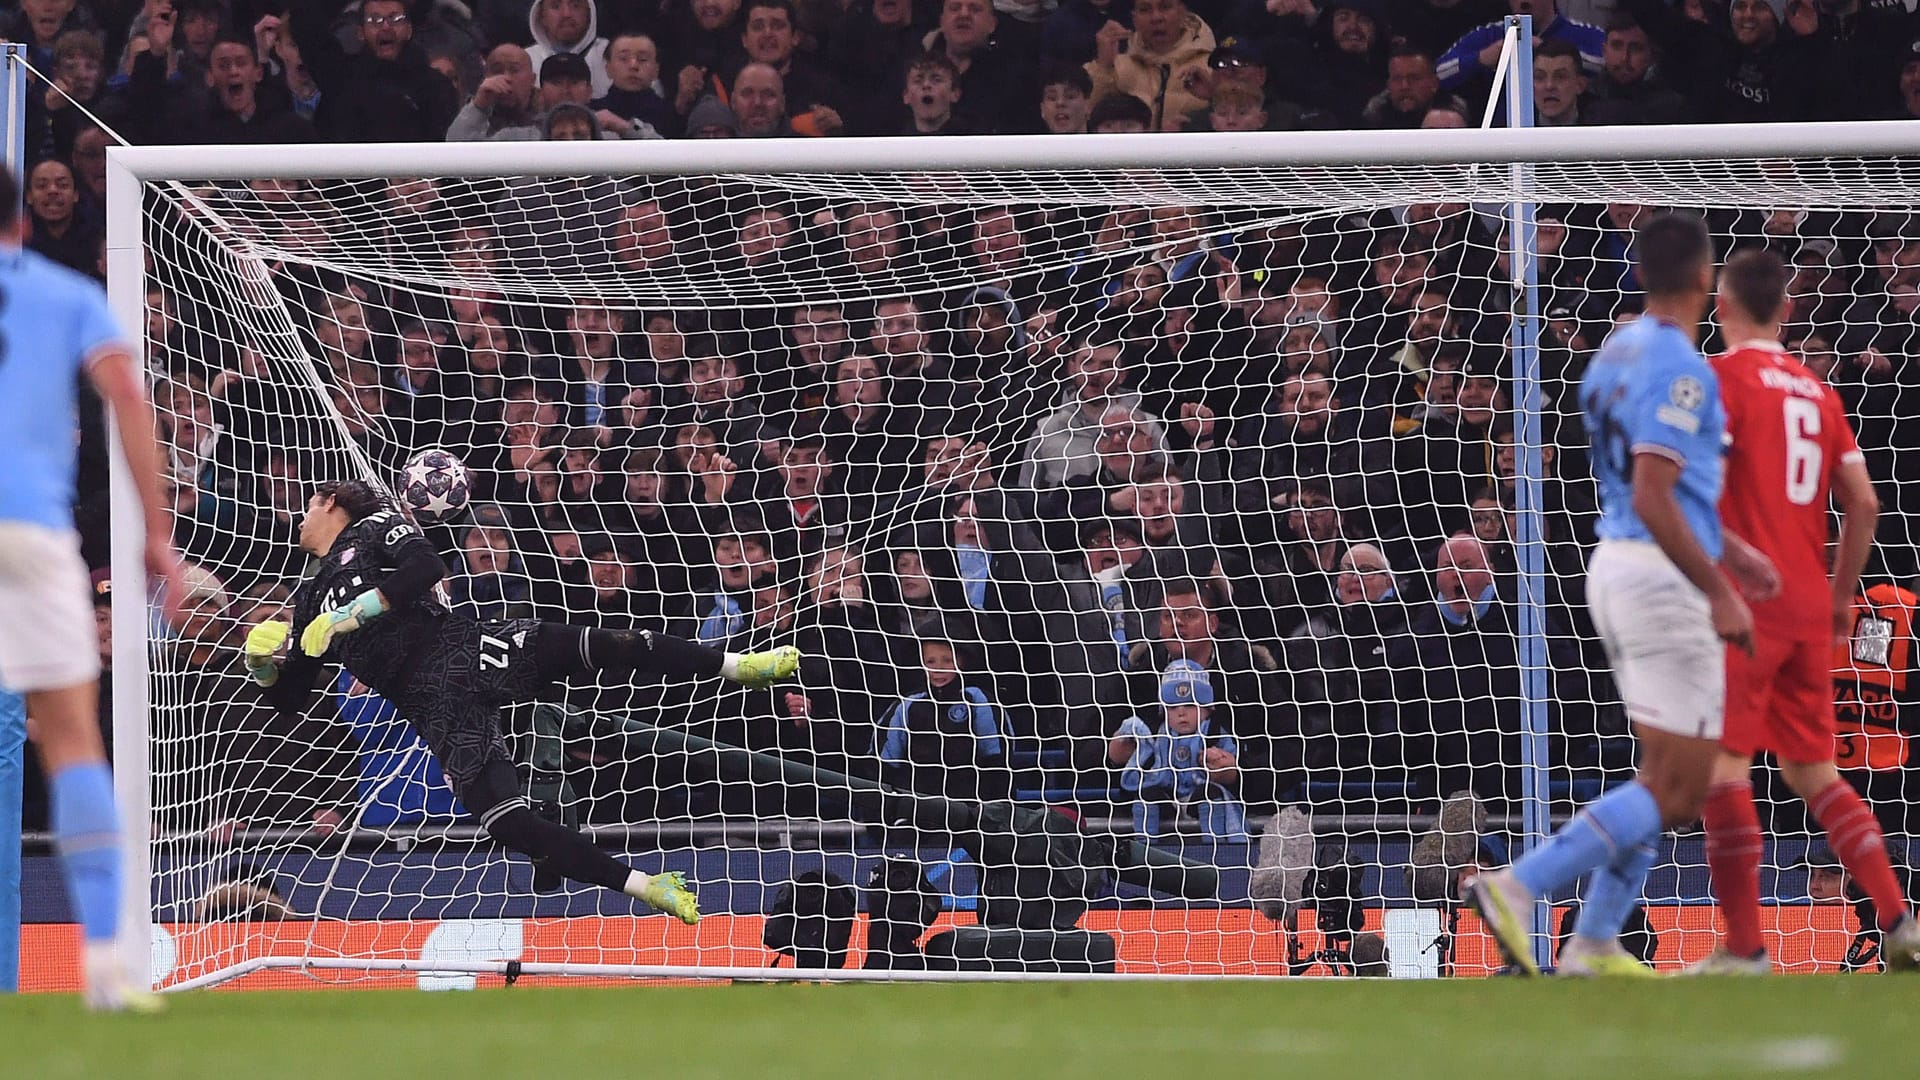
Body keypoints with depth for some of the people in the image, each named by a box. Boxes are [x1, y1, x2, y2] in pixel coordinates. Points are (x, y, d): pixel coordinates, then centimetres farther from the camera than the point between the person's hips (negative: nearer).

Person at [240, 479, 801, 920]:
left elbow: (426, 567, -9)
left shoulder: (373, 527, 12)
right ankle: (645, 886, -10)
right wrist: (269, 664, 3)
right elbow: (288, 698, 26)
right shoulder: (309, 602, 25)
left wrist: (353, 613, -13)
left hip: (460, 646, -4)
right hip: (435, 706, 4)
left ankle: (736, 664, -20)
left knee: (591, 645, -27)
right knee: (504, 820, -14)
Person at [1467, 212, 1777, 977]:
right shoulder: (1680, 369, -16)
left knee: (1664, 778, 16)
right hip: (1665, 578, -10)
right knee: (1675, 790, -7)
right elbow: (1652, 499, -23)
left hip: (1614, 566, 10)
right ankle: (1517, 886, -15)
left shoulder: (1617, 354, 13)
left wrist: (1730, 551, 27)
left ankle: (1594, 942, 11)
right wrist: (1719, 593, -19)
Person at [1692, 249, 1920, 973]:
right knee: (1811, 770, 15)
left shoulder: (1722, 377, -5)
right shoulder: (1817, 391, 15)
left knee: (1724, 765, -6)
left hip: (1747, 596, -7)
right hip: (1810, 606, 7)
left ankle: (1743, 946, -13)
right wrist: (1841, 595, 21)